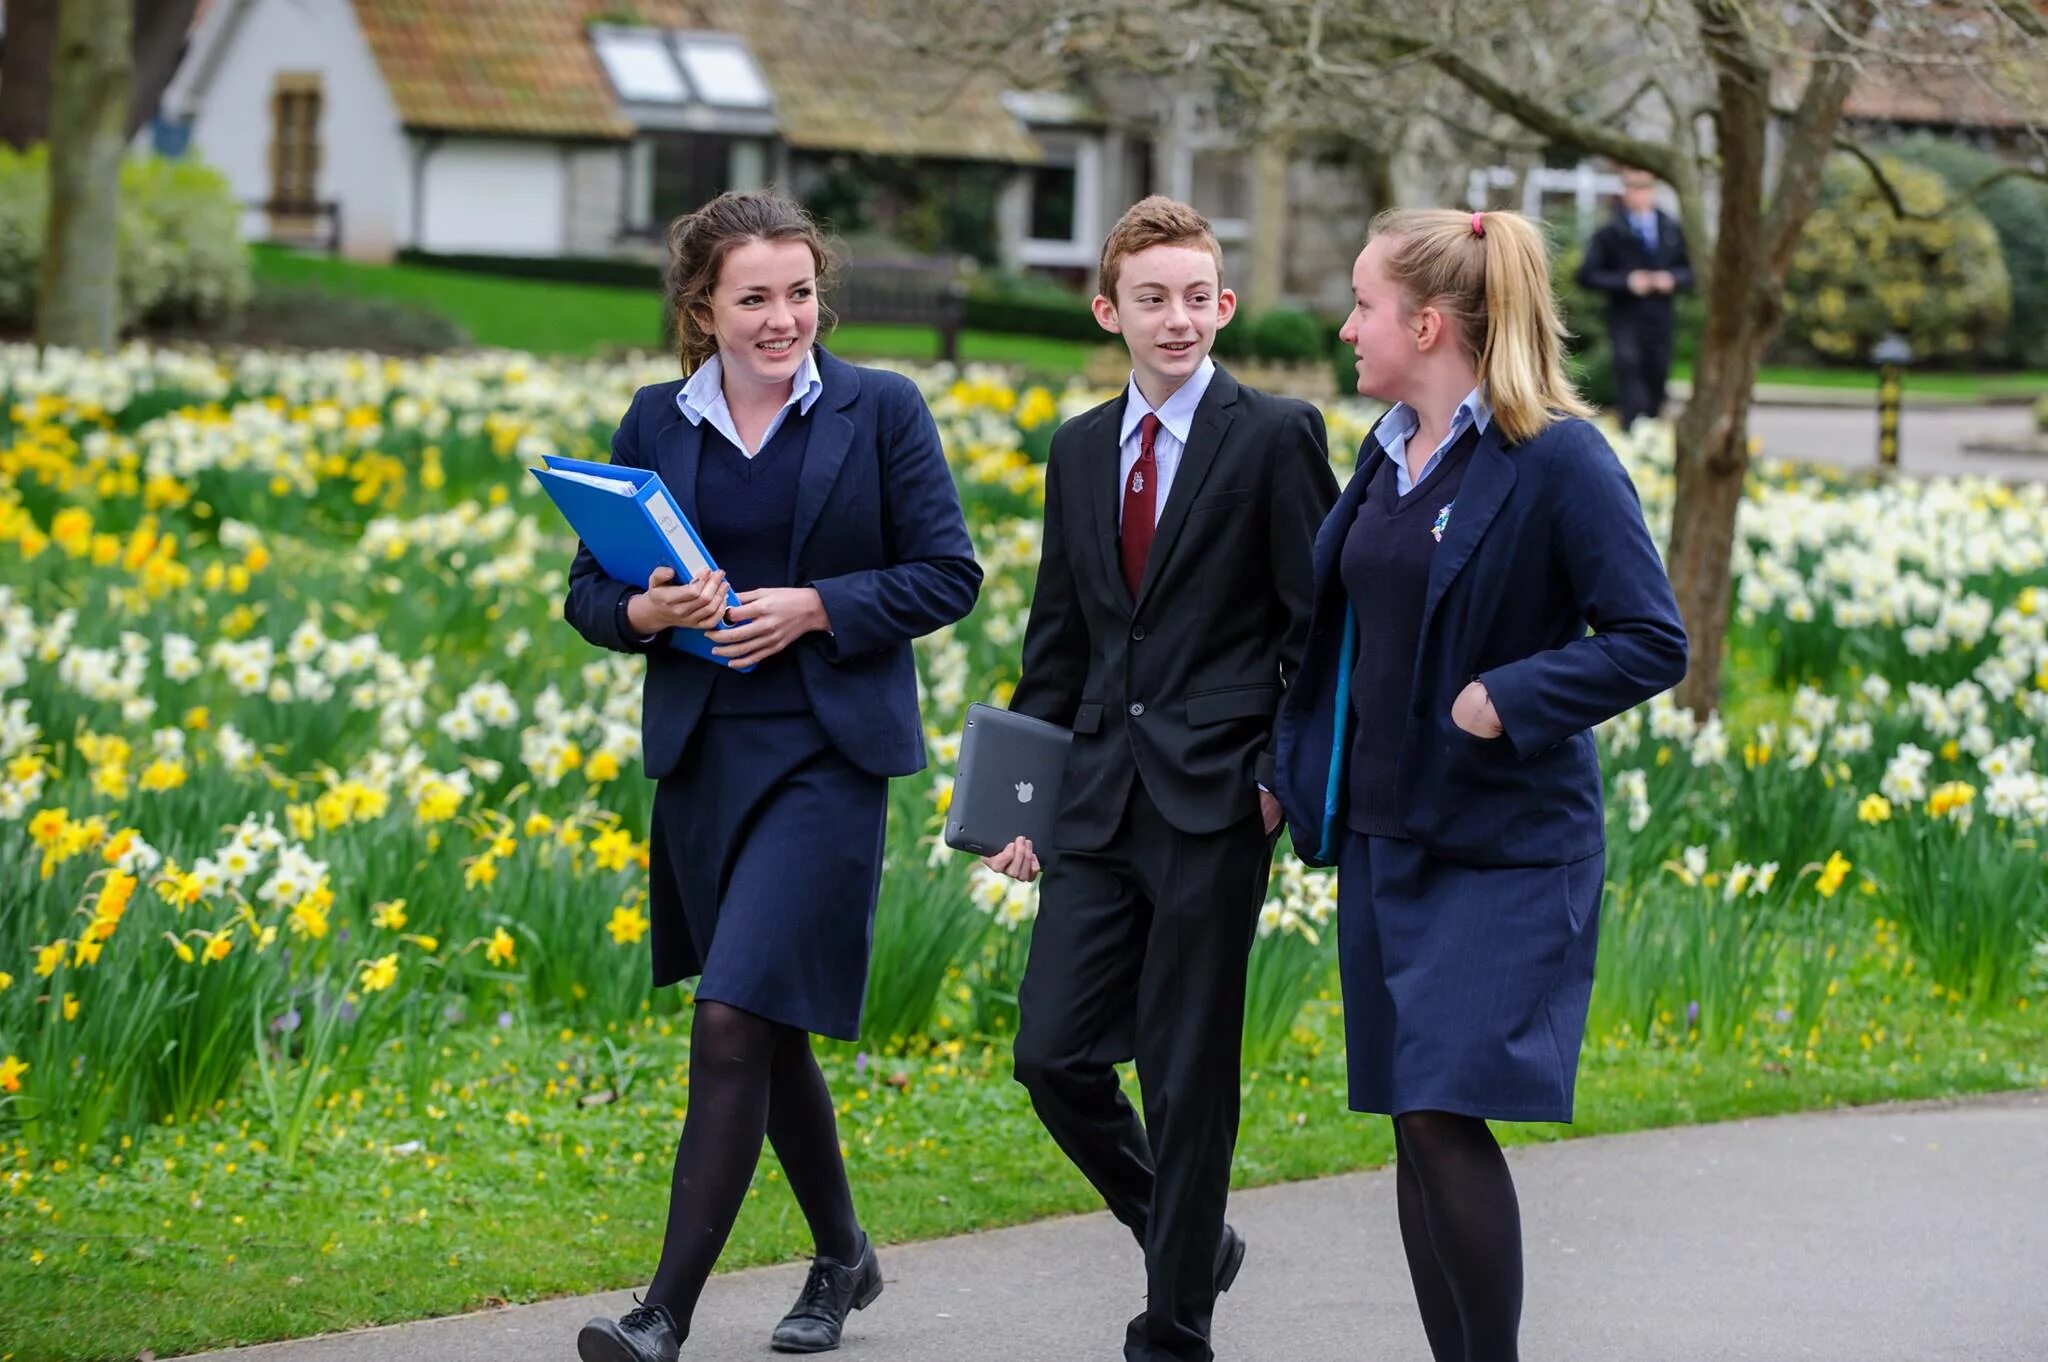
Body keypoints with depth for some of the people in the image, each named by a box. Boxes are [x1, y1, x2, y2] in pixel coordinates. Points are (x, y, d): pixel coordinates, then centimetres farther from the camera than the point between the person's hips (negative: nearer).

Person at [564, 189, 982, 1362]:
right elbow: (589, 590, 10)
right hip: (702, 757, 5)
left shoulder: (880, 410, -2)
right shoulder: (657, 423, 6)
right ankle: (843, 1257, 35)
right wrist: (645, 612, -13)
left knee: (735, 1020, -14)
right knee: (769, 1034, 14)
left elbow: (949, 574, -3)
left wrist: (817, 607, -16)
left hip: (828, 755, -4)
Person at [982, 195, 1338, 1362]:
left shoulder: (1276, 436, -4)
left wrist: (1282, 773, -11)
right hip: (1101, 801, 5)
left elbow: (1319, 625, -4)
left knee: (1189, 1076, 0)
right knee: (1054, 1055, 1)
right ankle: (1192, 1239, 24)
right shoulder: (1080, 449, 13)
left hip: (1217, 797, -5)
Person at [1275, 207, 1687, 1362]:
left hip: (1500, 846, -7)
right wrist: (1289, 771, 15)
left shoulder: (1556, 459, -13)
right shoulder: (1390, 453, 10)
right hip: (1386, 832, 7)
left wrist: (1503, 699, -21)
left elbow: (1652, 642, -15)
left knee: (1446, 1116, -13)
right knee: (1417, 1128, 9)